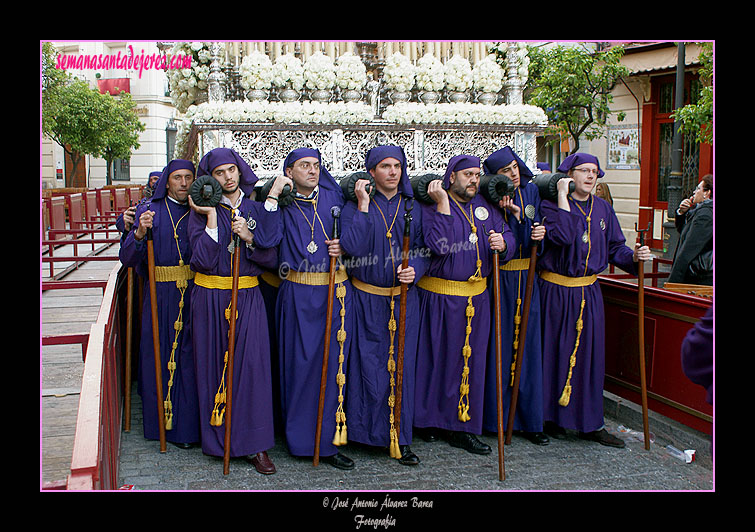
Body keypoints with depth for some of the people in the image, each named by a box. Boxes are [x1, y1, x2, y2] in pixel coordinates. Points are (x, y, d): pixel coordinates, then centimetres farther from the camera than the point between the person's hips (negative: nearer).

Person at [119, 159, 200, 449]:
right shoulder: (150, 211, 2)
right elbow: (127, 258, -7)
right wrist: (139, 233, -24)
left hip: (194, 292, 1)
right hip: (161, 296, -1)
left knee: (190, 357, 2)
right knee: (162, 357, 3)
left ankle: (188, 423, 14)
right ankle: (165, 424, 16)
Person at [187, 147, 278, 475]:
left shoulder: (255, 208, 8)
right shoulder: (202, 212, 2)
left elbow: (271, 258, 4)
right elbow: (203, 259, -12)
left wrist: (249, 238, -12)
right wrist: (212, 218, -14)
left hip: (248, 297, 1)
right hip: (211, 297, -1)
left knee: (252, 364, -5)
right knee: (215, 365, 3)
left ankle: (256, 445, 3)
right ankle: (219, 439, 17)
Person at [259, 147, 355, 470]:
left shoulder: (333, 197, 10)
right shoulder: (282, 203, 4)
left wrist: (344, 246, -4)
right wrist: (272, 196, -16)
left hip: (336, 292, 2)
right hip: (297, 295, -2)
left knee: (332, 363, 3)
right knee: (299, 362, 0)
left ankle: (327, 442, 14)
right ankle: (299, 437, 16)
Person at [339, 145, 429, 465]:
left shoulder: (412, 208, 6)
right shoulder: (355, 206, -1)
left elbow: (423, 250, 7)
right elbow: (353, 247, -17)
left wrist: (414, 270, -13)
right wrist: (363, 205, -15)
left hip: (404, 300, 2)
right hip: (367, 299, -2)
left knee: (401, 366, 5)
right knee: (368, 365, 2)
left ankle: (399, 438, 16)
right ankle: (365, 430, 18)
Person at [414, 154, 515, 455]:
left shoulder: (485, 206, 11)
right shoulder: (432, 206, -7)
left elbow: (508, 237, 8)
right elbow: (440, 245, -22)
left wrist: (503, 243, -15)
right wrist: (443, 204, -21)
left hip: (477, 298, 5)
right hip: (440, 298, -5)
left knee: (471, 360, 8)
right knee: (438, 357, 4)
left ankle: (462, 427, 17)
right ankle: (431, 420, 21)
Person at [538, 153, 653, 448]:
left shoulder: (602, 208, 10)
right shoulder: (550, 204, -6)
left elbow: (614, 247, 11)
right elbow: (562, 236, -25)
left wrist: (633, 256, -9)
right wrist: (562, 196, -20)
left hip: (589, 291, 5)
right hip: (556, 290, -5)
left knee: (590, 354, 7)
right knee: (555, 351, 2)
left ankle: (590, 423, 18)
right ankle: (552, 417, 17)